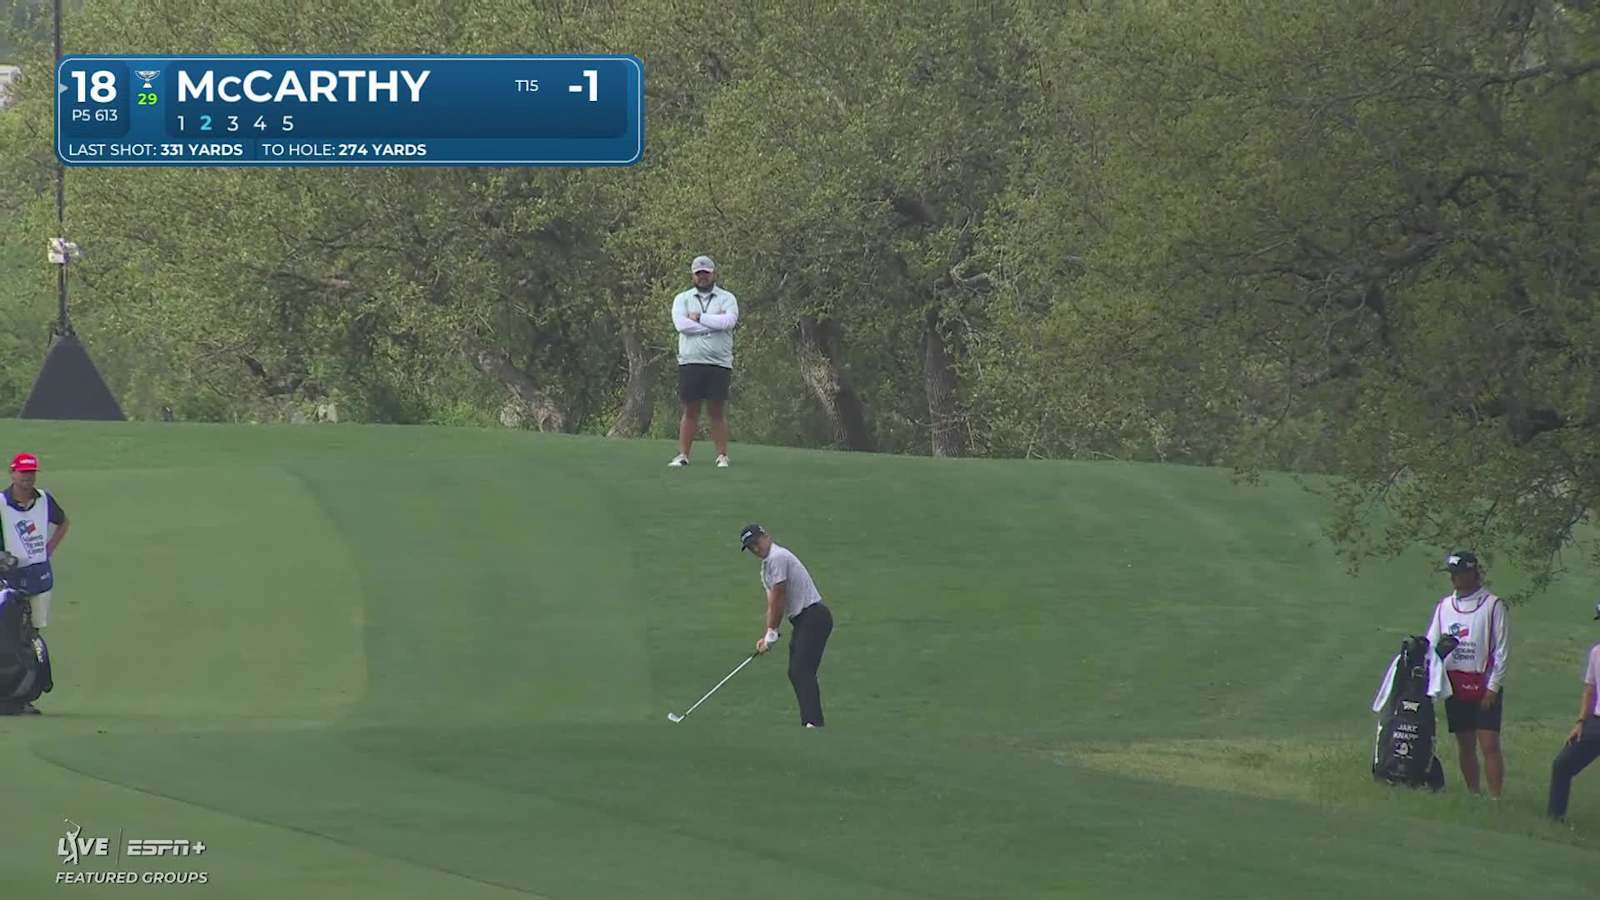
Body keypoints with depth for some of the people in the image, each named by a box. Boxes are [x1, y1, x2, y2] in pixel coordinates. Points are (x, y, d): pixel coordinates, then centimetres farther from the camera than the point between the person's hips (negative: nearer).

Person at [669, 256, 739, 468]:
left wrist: (699, 318, -6)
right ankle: (683, 455, 4)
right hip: (690, 362, 1)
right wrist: (714, 322, -7)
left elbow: (728, 321, -12)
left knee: (718, 411, -1)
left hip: (719, 363, -1)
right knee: (690, 411, 1)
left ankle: (722, 456, 2)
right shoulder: (683, 299, 11)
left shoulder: (727, 299, 8)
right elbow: (681, 324, -7)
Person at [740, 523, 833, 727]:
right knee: (795, 673, 10)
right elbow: (772, 603, 17)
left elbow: (778, 598, -13)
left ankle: (814, 722, -25)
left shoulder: (777, 558, -12)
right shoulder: (766, 566, 19)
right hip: (802, 622, 11)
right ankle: (809, 722, 10)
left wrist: (772, 633, -6)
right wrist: (767, 636, 7)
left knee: (803, 671, -18)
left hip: (813, 616, -11)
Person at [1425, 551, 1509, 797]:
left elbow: (1502, 650, -6)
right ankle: (1473, 795, 16)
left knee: (1489, 744, -11)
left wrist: (1493, 687, -11)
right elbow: (1431, 646, 13)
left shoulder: (1492, 605, -5)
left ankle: (1495, 797, -10)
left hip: (1484, 684, -5)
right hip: (1455, 683, 5)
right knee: (1465, 745, 9)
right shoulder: (1444, 606, 11)